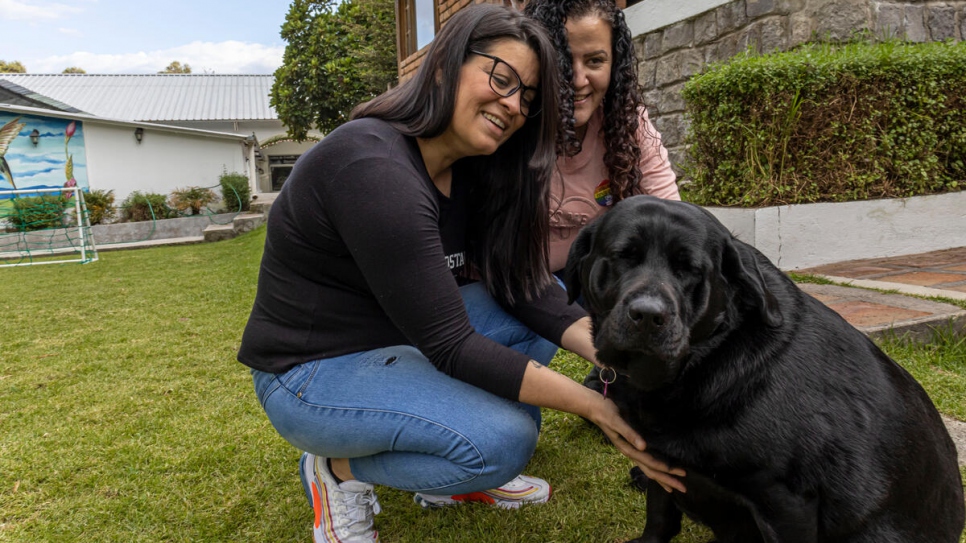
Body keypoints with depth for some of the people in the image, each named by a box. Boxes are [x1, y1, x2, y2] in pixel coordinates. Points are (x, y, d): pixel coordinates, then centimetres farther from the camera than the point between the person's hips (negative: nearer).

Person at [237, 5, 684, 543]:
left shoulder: (468, 171, -1)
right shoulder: (373, 167, -28)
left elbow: (526, 287, -4)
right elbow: (450, 347, -29)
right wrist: (595, 405, -27)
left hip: (402, 341, 9)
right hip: (314, 371, -8)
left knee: (547, 306, -1)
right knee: (503, 437, -26)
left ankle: (456, 478, 8)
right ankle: (339, 468, 1)